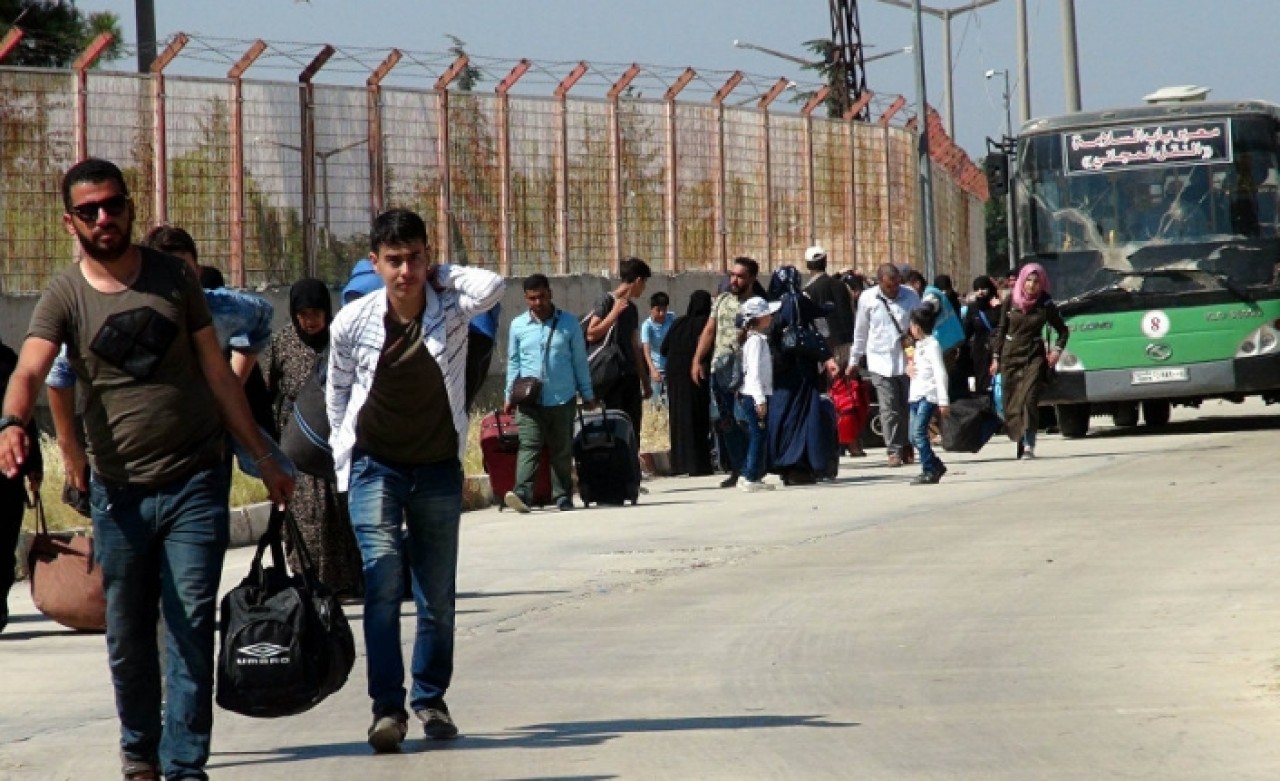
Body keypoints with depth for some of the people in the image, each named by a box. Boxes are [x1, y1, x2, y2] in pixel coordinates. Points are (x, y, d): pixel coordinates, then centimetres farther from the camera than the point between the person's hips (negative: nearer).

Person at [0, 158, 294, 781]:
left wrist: (262, 456, 10)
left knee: (192, 629, -7)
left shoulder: (173, 278, 4)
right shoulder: (64, 297, -1)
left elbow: (216, 371, 10)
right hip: (119, 491, 0)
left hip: (195, 483, 0)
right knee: (127, 637, 9)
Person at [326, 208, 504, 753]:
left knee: (438, 595, 8)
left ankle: (431, 699, 24)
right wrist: (345, 456, 10)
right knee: (383, 580, -17)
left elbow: (492, 287, -33)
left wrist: (438, 273, -18)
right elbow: (337, 390, 6)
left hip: (438, 467, 1)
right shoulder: (353, 322, -10)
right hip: (375, 466, -1)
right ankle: (387, 706, -19)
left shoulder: (450, 308, -11)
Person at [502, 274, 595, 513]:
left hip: (563, 398, 0)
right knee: (528, 447, -13)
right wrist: (510, 395, 8)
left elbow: (579, 361, 9)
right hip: (530, 401, 0)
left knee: (562, 450, 6)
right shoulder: (517, 326, 7)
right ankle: (522, 493, -24)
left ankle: (563, 497, 13)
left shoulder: (569, 323, 4)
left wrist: (587, 394, 10)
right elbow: (513, 362, 13)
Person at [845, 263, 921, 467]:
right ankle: (894, 450, -4)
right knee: (889, 408, -7)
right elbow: (860, 331, 9)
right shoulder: (867, 298, -1)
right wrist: (854, 360, 14)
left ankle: (906, 449, 19)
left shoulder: (910, 296, 0)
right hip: (881, 361, -1)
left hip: (907, 360, 1)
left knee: (908, 406, 7)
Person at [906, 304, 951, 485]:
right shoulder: (919, 345, 20)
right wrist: (909, 369, 12)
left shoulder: (932, 345, -9)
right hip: (916, 395, 9)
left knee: (919, 432, -17)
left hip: (928, 396, -9)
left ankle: (929, 471, -15)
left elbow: (940, 373, -14)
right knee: (914, 436, 7)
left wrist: (943, 400, -19)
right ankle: (936, 466, 18)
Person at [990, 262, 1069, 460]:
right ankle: (1021, 442, 13)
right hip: (1011, 356, 2)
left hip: (1034, 356, -2)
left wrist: (1057, 349, -4)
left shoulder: (1045, 304, -1)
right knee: (1012, 403, 2)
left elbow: (1063, 330, 11)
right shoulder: (1011, 301, 2)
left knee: (1029, 399, -16)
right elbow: (1001, 330, 9)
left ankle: (1028, 445, -19)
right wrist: (996, 358, 6)